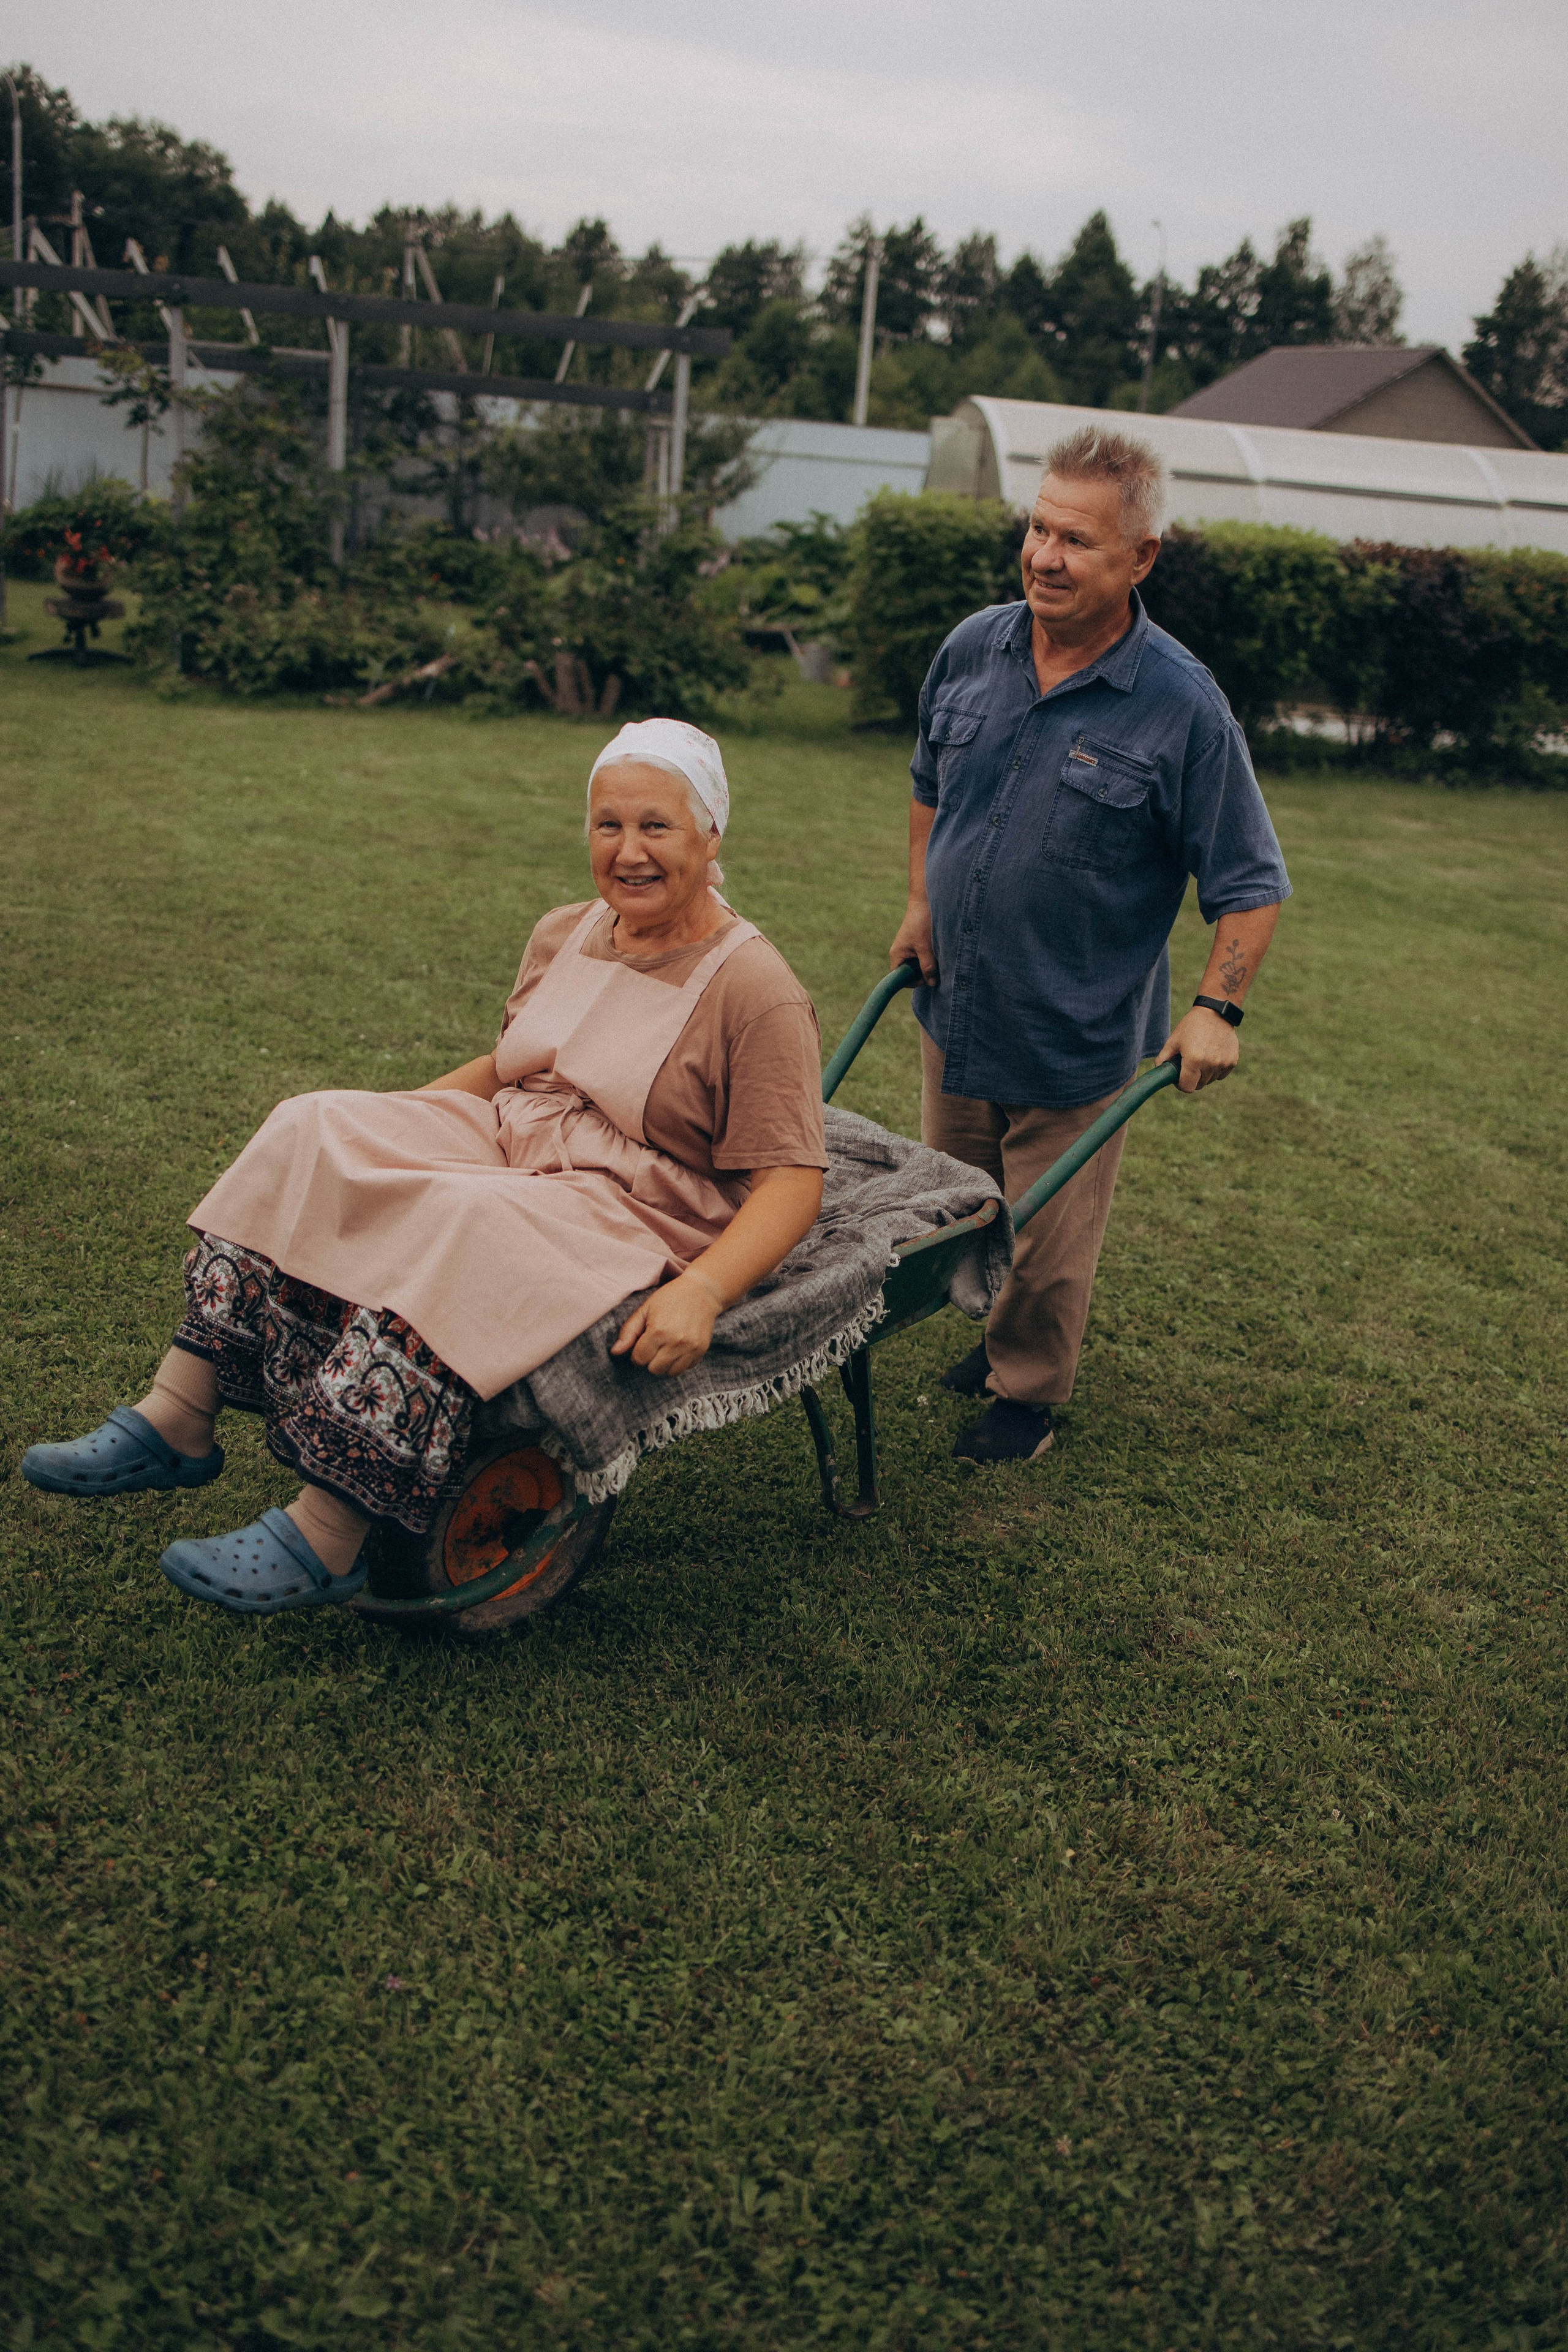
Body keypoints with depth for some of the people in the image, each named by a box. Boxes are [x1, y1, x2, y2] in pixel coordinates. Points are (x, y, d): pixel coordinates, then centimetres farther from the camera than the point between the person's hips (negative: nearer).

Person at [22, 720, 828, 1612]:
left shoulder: (756, 987, -11)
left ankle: (327, 1538, -29)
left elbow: (793, 1181, -15)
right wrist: (388, 1120, 9)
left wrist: (700, 1292, -30)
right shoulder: (565, 935, 10)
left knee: (451, 1231, -35)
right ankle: (177, 1421, -16)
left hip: (631, 1213, -7)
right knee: (316, 1132, -14)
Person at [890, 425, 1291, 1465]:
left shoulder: (1183, 707, -17)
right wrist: (922, 905, 10)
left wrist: (1218, 1006, -19)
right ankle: (994, 1339, 46)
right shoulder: (972, 649, -3)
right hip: (954, 1007, 5)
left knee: (1048, 1234, 10)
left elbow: (1251, 882, -11)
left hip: (1077, 1031, -5)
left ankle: (1029, 1390, 33)